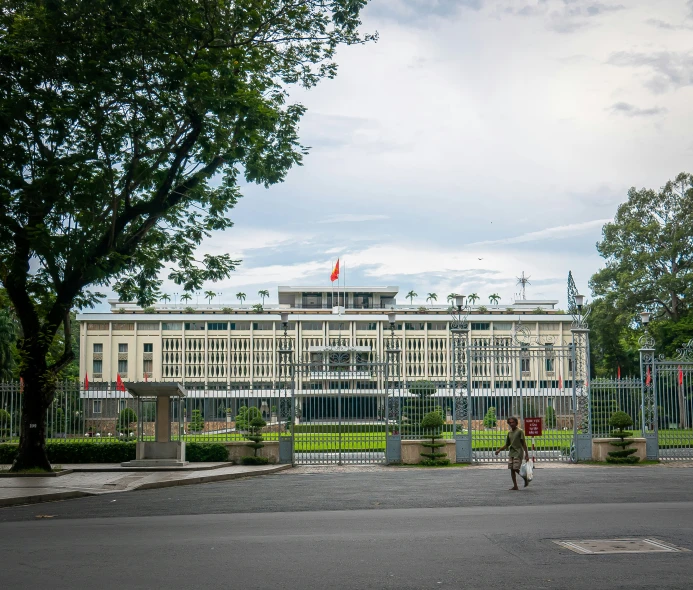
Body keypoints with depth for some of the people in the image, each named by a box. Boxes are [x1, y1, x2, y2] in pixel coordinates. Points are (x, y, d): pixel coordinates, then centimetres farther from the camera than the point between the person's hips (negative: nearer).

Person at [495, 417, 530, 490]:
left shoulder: (520, 431, -6)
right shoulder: (509, 433, 12)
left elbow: (524, 443, -8)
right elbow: (507, 445, 18)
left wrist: (526, 454, -12)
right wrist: (499, 450, 6)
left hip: (518, 453, -6)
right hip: (511, 453, 7)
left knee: (516, 469, -11)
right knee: (512, 469, 2)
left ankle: (526, 479, 13)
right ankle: (515, 486, 6)